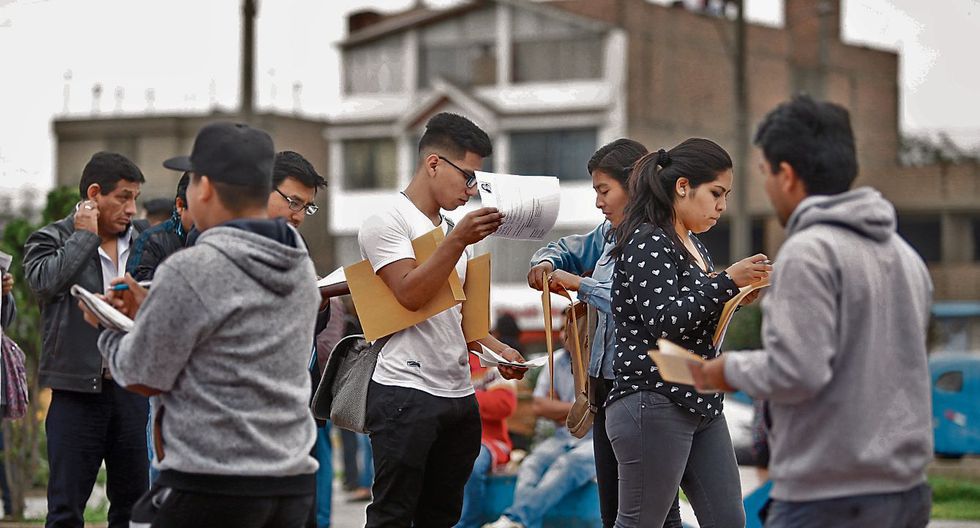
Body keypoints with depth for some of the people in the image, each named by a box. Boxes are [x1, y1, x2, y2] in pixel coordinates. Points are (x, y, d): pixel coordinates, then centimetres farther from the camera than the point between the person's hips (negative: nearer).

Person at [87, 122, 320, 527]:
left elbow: (141, 378, -5)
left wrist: (108, 328, 14)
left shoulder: (190, 270, -14)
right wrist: (147, 314, 23)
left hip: (209, 491, -7)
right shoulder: (301, 267, 9)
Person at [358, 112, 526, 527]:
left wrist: (497, 350, 8)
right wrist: (458, 241, -23)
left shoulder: (452, 230, 20)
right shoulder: (386, 223, -5)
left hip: (459, 395, 8)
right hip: (405, 393, -8)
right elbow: (411, 294, -18)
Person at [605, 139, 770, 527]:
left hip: (701, 404, 10)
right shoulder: (647, 243, -12)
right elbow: (663, 321, -21)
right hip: (653, 405, -10)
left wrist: (736, 294, 9)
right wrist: (727, 282, -20)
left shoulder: (692, 245, 16)